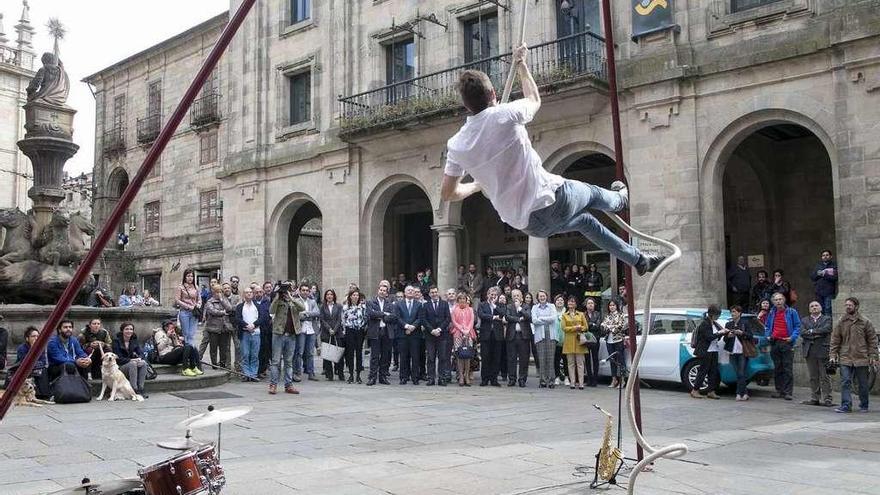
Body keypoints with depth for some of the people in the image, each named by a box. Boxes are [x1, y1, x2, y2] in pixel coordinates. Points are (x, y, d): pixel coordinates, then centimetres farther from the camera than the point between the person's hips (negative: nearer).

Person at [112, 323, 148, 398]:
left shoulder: (134, 341, 9)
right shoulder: (117, 341, -6)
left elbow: (140, 353, 2)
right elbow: (119, 359, -13)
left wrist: (139, 358, -22)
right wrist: (131, 360, -25)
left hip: (133, 364, 5)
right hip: (120, 367, -4)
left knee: (143, 363, -26)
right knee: (133, 364, -34)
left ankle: (140, 388, -28)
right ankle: (135, 390, -36)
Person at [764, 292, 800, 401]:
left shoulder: (791, 312, 2)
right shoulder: (771, 313, 14)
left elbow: (797, 326, 1)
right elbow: (767, 327, 23)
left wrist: (792, 337, -12)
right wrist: (768, 335, 6)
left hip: (787, 343, -4)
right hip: (774, 343, 4)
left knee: (787, 369, -6)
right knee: (777, 369, 8)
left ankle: (787, 392, -5)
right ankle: (779, 391, 14)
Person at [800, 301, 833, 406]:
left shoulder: (827, 319, 8)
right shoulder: (804, 320, 15)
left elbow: (826, 329, -11)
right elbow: (802, 333, -1)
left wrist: (811, 331, -6)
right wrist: (816, 334, -11)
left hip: (823, 351, -3)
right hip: (809, 352, 3)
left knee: (825, 377, -3)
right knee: (813, 377, 7)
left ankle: (827, 399, -1)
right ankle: (814, 398, 12)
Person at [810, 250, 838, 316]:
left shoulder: (834, 265, 2)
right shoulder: (818, 265, 17)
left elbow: (835, 277, -11)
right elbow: (811, 276, 10)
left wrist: (825, 274, -13)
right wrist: (818, 274, -8)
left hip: (829, 293, -4)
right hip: (819, 292, 4)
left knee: (828, 310, -11)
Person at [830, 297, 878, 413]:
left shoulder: (865, 322, 1)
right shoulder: (841, 323, 6)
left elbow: (872, 340, 2)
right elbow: (835, 340, 8)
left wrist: (873, 357, -4)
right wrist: (833, 355, 0)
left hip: (861, 358, -1)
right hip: (845, 358, 1)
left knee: (863, 384, 9)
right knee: (845, 382, -7)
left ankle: (864, 406, 22)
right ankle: (846, 405, -6)